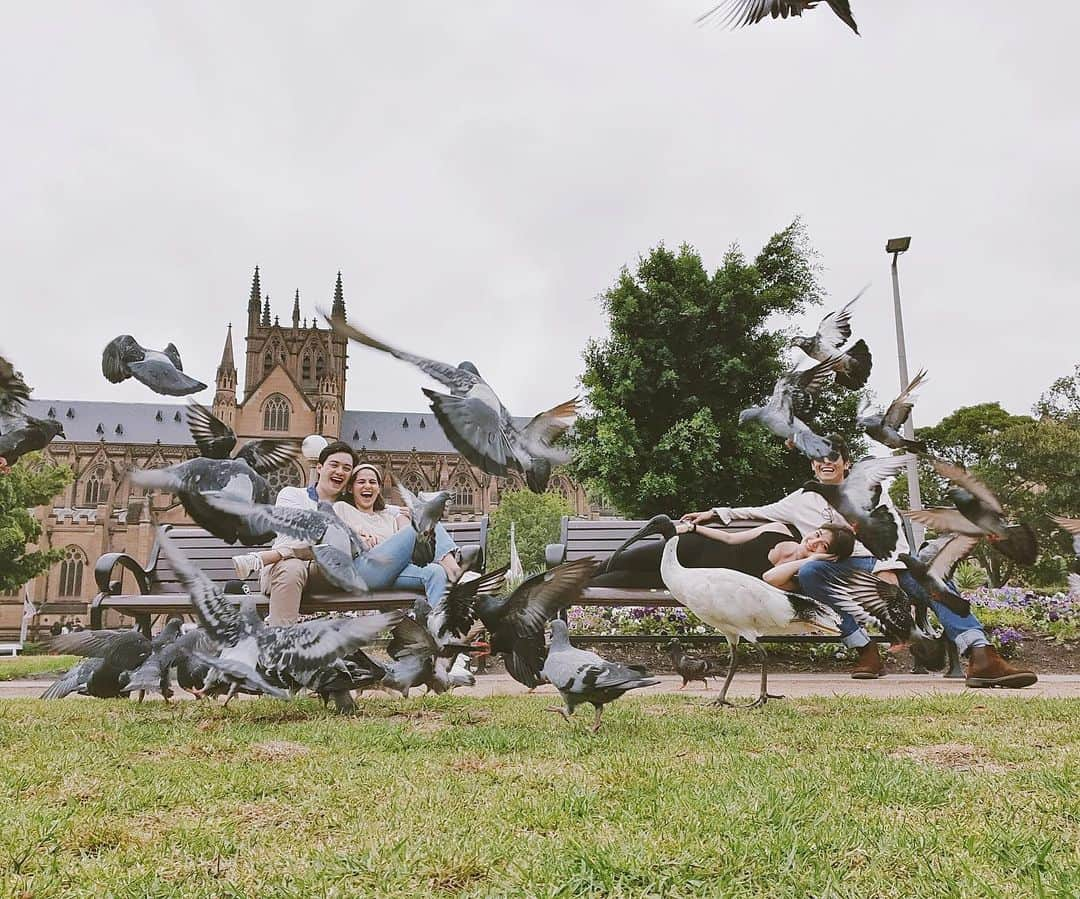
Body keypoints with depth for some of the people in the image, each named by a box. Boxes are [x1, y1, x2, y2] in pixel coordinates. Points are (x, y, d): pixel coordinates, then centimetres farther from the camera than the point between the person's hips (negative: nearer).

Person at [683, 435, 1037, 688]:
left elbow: (891, 528, -3)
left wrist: (888, 569, -23)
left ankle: (982, 657, -46)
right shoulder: (803, 500, 20)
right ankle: (866, 652, -35)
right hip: (843, 568, 2)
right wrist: (716, 513, 19)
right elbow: (760, 511, 27)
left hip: (882, 561, -1)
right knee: (808, 571, -34)